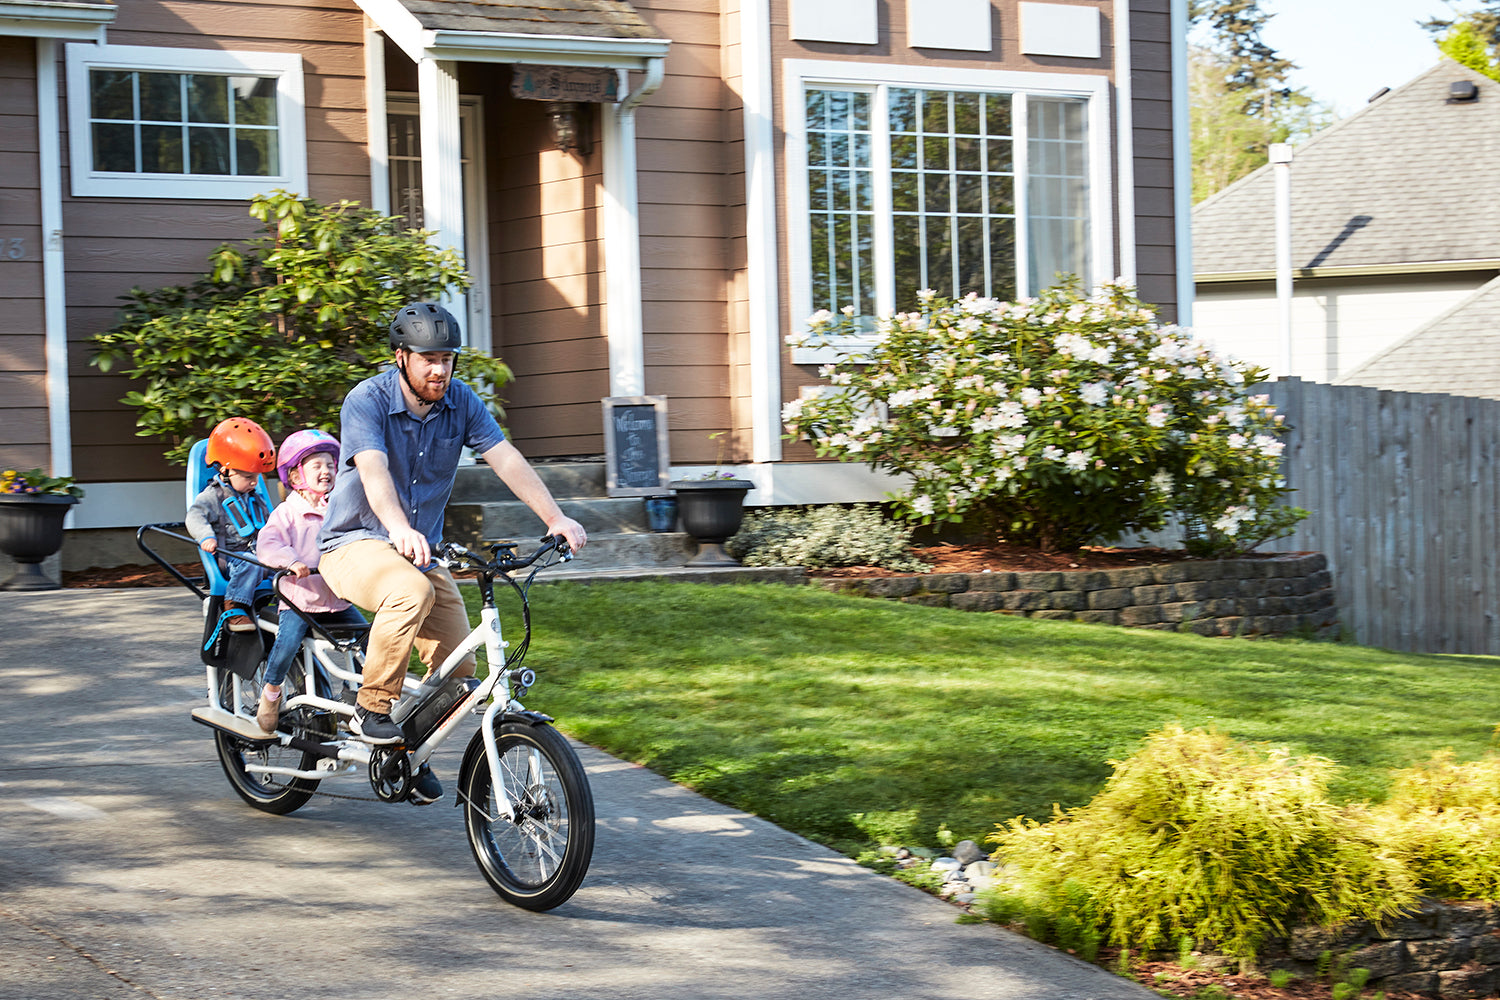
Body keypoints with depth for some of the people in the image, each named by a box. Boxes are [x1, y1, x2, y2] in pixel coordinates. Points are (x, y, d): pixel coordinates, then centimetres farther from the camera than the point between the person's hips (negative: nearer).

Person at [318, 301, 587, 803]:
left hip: (421, 551, 5)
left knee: (458, 667, -6)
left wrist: (555, 518, -28)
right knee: (412, 591, -37)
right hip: (355, 543, -5)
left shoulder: (461, 403, -3)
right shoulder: (366, 401, -17)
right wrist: (400, 530, -53)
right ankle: (371, 710, -21)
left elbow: (507, 460, -12)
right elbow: (374, 472, -34)